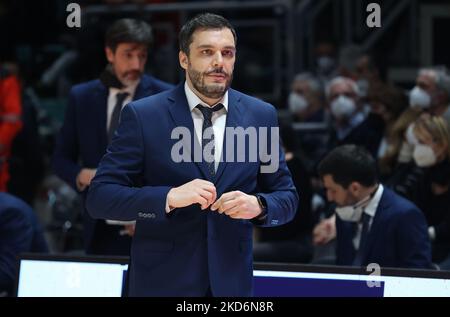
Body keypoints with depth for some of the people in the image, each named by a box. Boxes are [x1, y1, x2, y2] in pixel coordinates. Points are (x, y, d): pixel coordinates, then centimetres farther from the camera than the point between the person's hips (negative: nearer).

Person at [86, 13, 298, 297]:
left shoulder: (261, 116, 3)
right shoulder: (143, 115, -6)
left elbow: (287, 197, 7)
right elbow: (100, 197, -9)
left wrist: (258, 205, -15)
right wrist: (169, 197, -23)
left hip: (231, 282, 3)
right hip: (162, 281, -2)